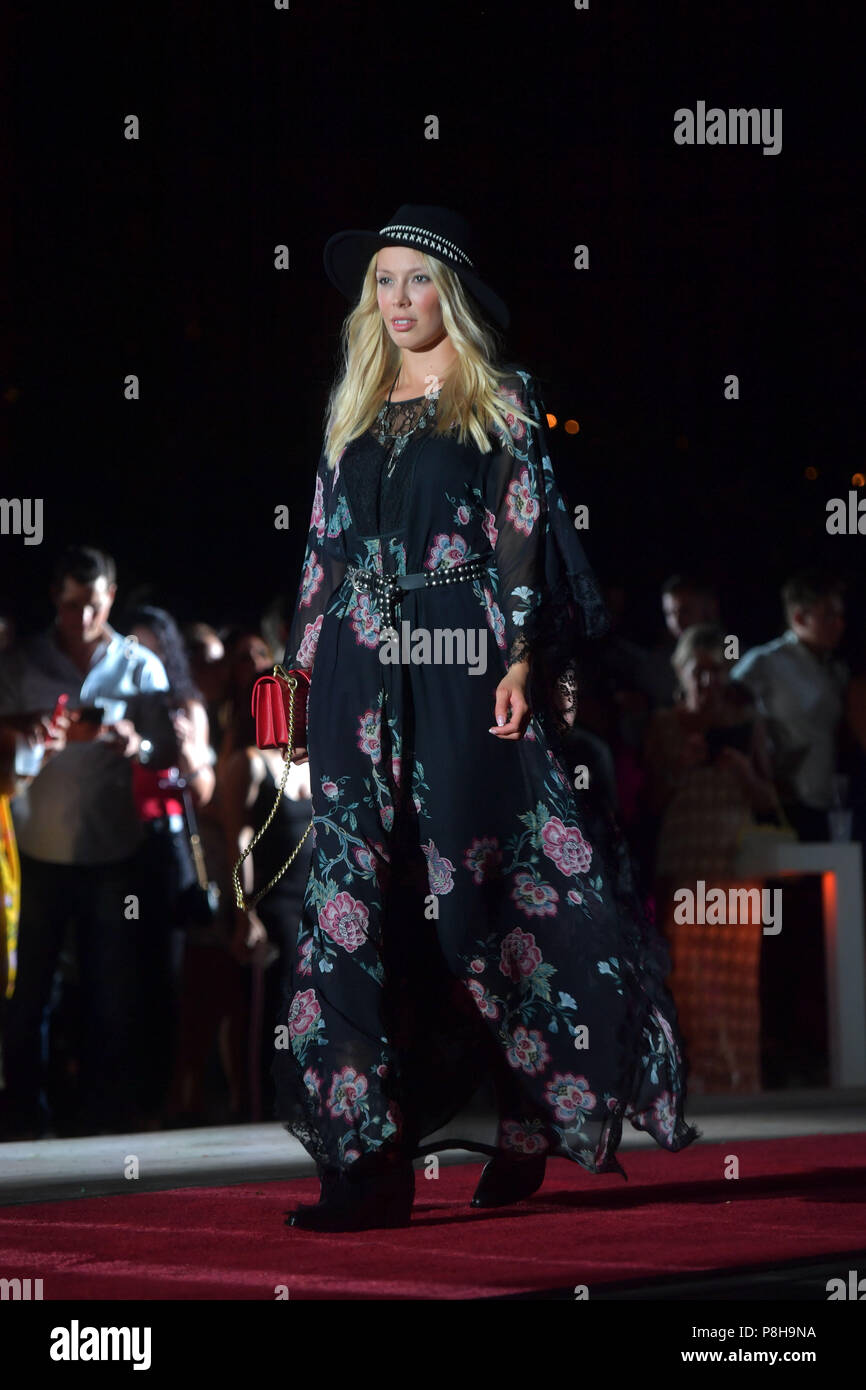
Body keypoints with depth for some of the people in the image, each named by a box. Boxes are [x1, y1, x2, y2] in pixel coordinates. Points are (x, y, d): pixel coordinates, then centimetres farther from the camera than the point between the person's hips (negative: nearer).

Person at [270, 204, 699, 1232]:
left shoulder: (500, 403, 5)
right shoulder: (356, 416, 18)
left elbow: (524, 533, -2)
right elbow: (326, 550, 18)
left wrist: (522, 654, -13)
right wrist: (306, 669, 12)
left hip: (460, 663, -4)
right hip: (361, 673, 4)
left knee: (474, 882, -3)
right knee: (360, 890, -6)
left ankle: (533, 1119, 14)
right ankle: (371, 1156, -9)